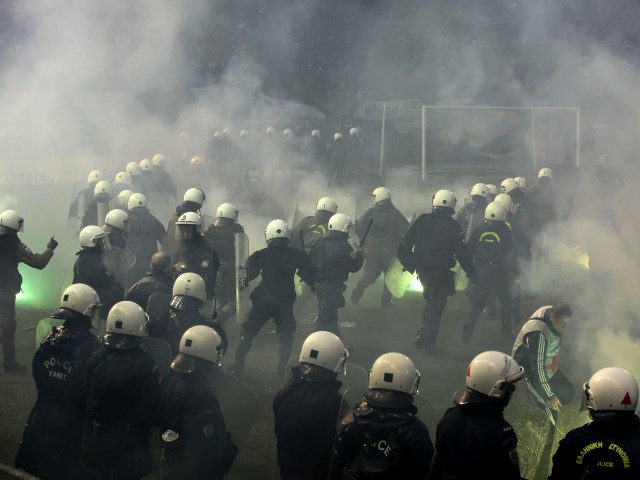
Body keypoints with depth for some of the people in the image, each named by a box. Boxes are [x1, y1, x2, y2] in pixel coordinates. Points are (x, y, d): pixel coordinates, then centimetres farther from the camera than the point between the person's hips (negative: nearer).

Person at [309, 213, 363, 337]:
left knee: (331, 316, 23)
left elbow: (310, 261, 9)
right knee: (325, 319, -6)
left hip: (319, 283, 8)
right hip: (333, 286, -8)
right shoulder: (343, 246, -14)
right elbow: (353, 267, -8)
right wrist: (358, 255, 6)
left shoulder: (320, 243, 5)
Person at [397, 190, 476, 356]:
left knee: (431, 303, 23)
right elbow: (461, 252, -12)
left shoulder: (422, 221, 0)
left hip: (423, 270, 5)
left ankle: (422, 336, 20)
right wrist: (471, 272, -3)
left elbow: (405, 244, 2)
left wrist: (410, 264, 14)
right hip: (440, 272, -5)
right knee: (436, 306, 3)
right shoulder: (452, 226, -12)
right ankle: (428, 343, 4)